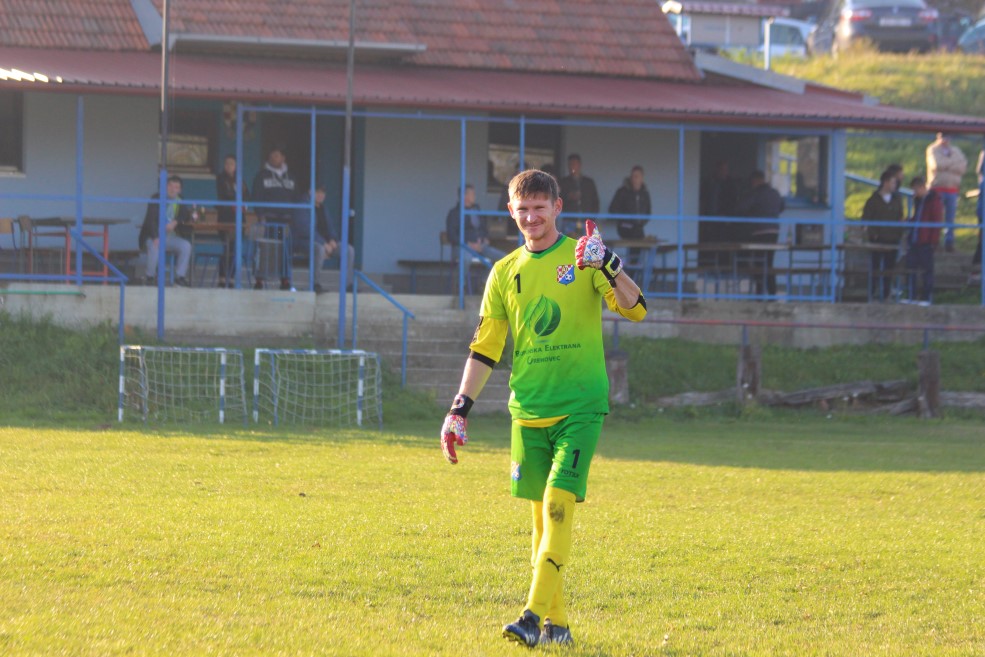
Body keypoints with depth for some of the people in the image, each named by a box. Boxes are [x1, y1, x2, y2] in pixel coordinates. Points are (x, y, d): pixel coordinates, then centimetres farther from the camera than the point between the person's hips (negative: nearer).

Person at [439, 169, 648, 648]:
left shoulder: (583, 257, 0)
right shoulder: (505, 272, 11)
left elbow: (635, 309, -11)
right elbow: (485, 349, 14)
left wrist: (609, 266, -27)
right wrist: (459, 409, 7)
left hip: (580, 406, -4)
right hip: (528, 410, 4)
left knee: (558, 503, -15)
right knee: (541, 513, 5)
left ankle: (535, 615, -19)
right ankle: (556, 622, 11)